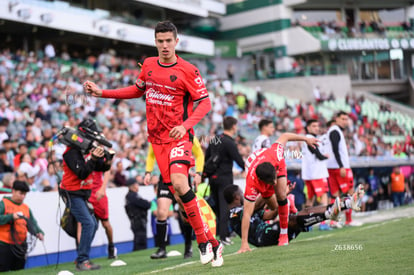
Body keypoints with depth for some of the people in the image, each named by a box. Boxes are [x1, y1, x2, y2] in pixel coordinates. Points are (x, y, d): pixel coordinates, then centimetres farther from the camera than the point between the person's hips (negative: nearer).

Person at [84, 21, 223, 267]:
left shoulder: (188, 70, -7)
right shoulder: (148, 65, 9)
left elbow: (205, 102, -7)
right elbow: (138, 90, 25)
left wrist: (185, 125, -22)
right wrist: (102, 92, 21)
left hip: (179, 136, -5)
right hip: (157, 138, 5)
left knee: (178, 181, -26)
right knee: (176, 189, -1)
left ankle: (204, 241, -13)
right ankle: (209, 243, 7)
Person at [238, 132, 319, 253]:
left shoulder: (275, 155, -44)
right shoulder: (252, 183, -46)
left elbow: (284, 136, -23)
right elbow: (247, 214, -44)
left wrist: (306, 139, -12)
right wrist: (244, 243, -45)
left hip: (278, 164, 1)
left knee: (281, 195, -20)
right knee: (274, 206, 0)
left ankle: (284, 233, -6)